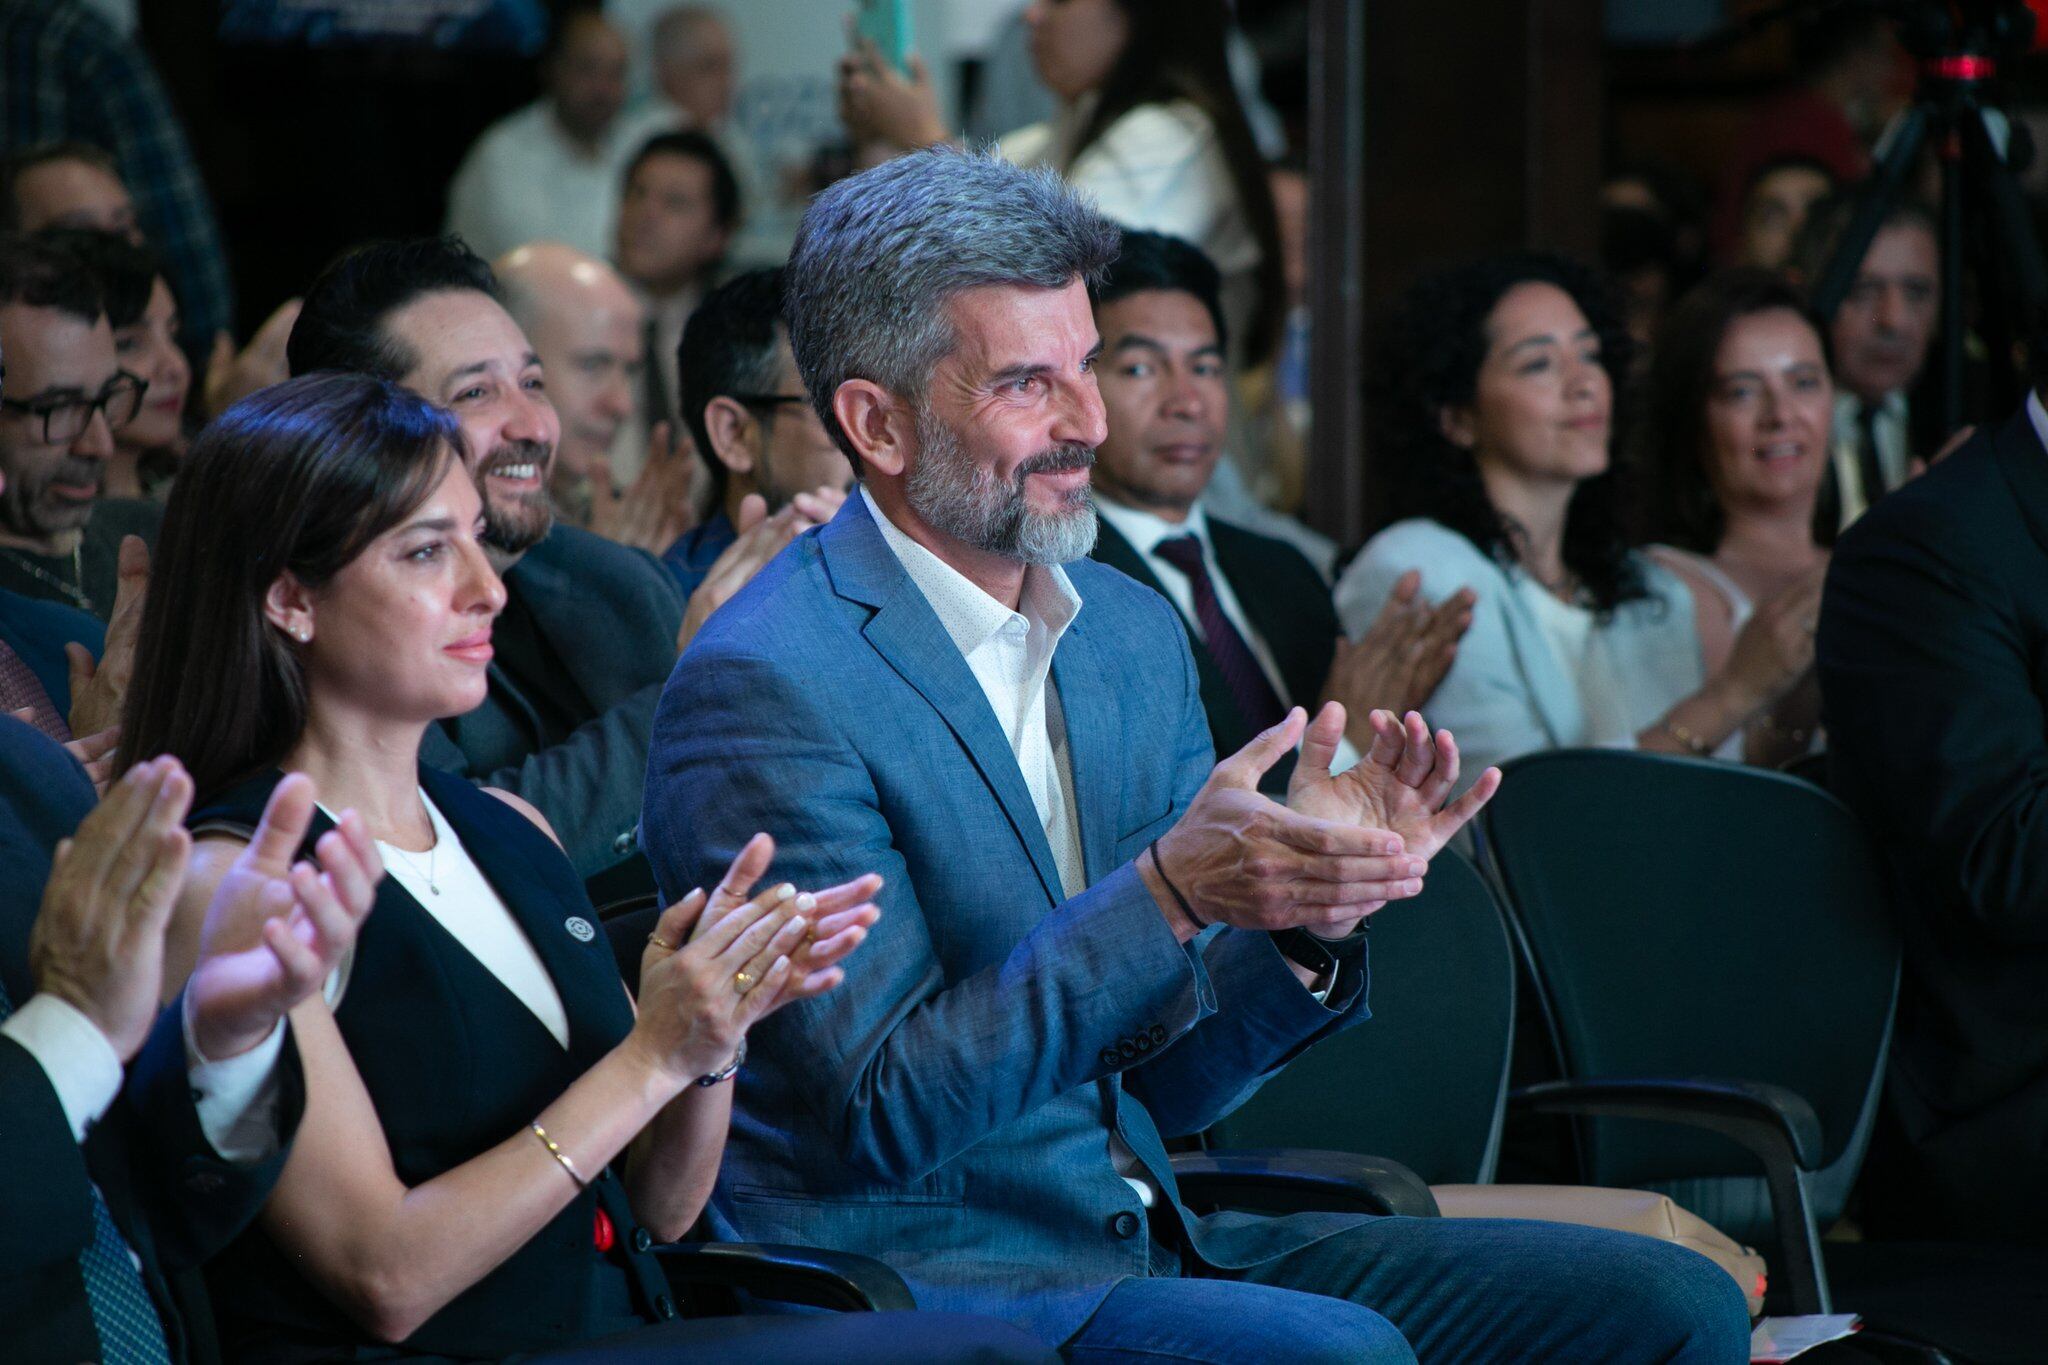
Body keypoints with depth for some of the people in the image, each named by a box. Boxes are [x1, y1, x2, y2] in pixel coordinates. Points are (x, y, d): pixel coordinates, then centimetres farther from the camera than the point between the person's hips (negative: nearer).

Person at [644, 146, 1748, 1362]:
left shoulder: (1135, 633, 10)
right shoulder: (766, 687, -13)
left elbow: (1166, 1088, 12)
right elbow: (885, 1111, -18)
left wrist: (1307, 917, -8)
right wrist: (1166, 892, -25)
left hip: (1145, 1245, 7)